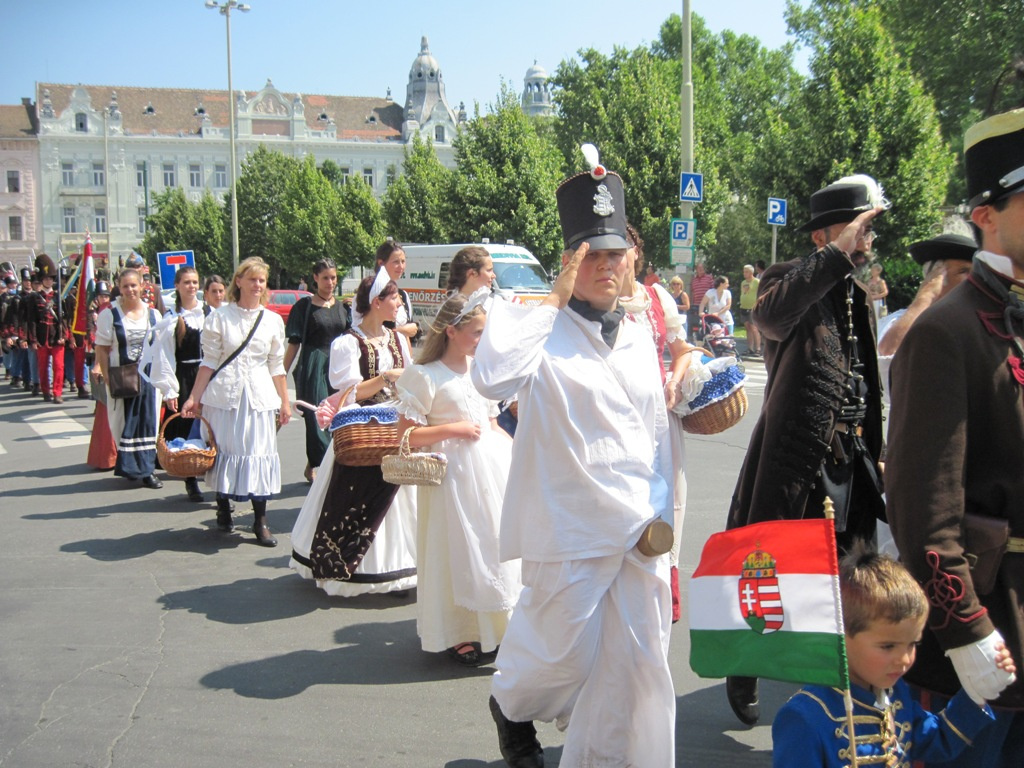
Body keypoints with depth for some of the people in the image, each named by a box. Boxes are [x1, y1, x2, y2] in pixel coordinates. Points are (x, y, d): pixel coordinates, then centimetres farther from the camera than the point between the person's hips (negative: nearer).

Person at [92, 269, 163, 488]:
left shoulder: (153, 314, 7)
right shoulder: (109, 315, -2)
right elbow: (102, 349, -4)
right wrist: (106, 378, -12)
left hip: (149, 377, 2)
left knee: (148, 422, 3)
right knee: (125, 423, 3)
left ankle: (146, 469, 10)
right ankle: (129, 466, 15)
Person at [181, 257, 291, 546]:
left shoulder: (273, 320, 8)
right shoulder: (219, 317, 2)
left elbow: (276, 366, 11)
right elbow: (209, 361, 1)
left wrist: (285, 402, 7)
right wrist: (194, 398, -4)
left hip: (260, 396, 1)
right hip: (223, 394, -1)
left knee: (260, 452, -3)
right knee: (223, 449, 3)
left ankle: (260, 520, 5)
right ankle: (223, 509, 24)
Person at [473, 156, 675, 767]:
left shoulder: (641, 342, 11)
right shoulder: (544, 332, -8)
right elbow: (492, 378, -29)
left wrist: (663, 514, 10)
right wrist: (556, 300, -21)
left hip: (641, 530, 6)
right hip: (570, 528, -5)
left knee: (637, 661, 9)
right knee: (565, 653, 8)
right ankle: (512, 705, 41)